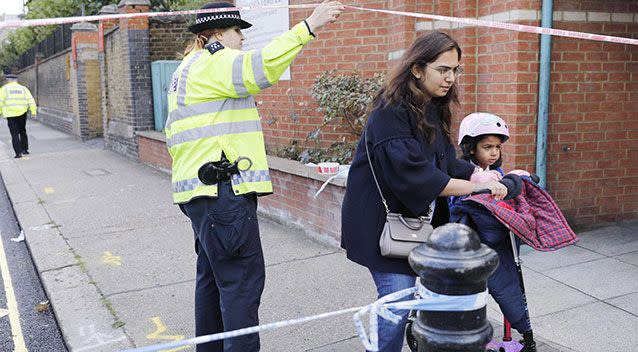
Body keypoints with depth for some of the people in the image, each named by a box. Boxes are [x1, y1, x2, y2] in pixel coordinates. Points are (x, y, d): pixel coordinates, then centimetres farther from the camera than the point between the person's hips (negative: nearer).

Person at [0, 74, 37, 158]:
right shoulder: (23, 88, 7)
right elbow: (30, 100, -2)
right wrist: (33, 111, -3)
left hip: (11, 114, -3)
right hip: (22, 113, 3)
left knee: (14, 134, 0)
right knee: (23, 132, 19)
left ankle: (18, 152, -6)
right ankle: (25, 149, 19)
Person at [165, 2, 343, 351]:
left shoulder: (186, 70, 24)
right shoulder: (214, 62, -8)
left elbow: (173, 134, 26)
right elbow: (261, 66, -28)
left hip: (200, 189, 11)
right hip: (223, 190, -11)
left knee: (213, 275, 17)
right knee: (243, 278, -7)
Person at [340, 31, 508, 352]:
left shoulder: (432, 109, 8)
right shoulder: (391, 112, -21)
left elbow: (445, 161, 12)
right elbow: (412, 175, -28)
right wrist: (475, 187, -24)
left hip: (416, 220, 8)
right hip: (383, 223, -8)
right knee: (398, 303, -6)